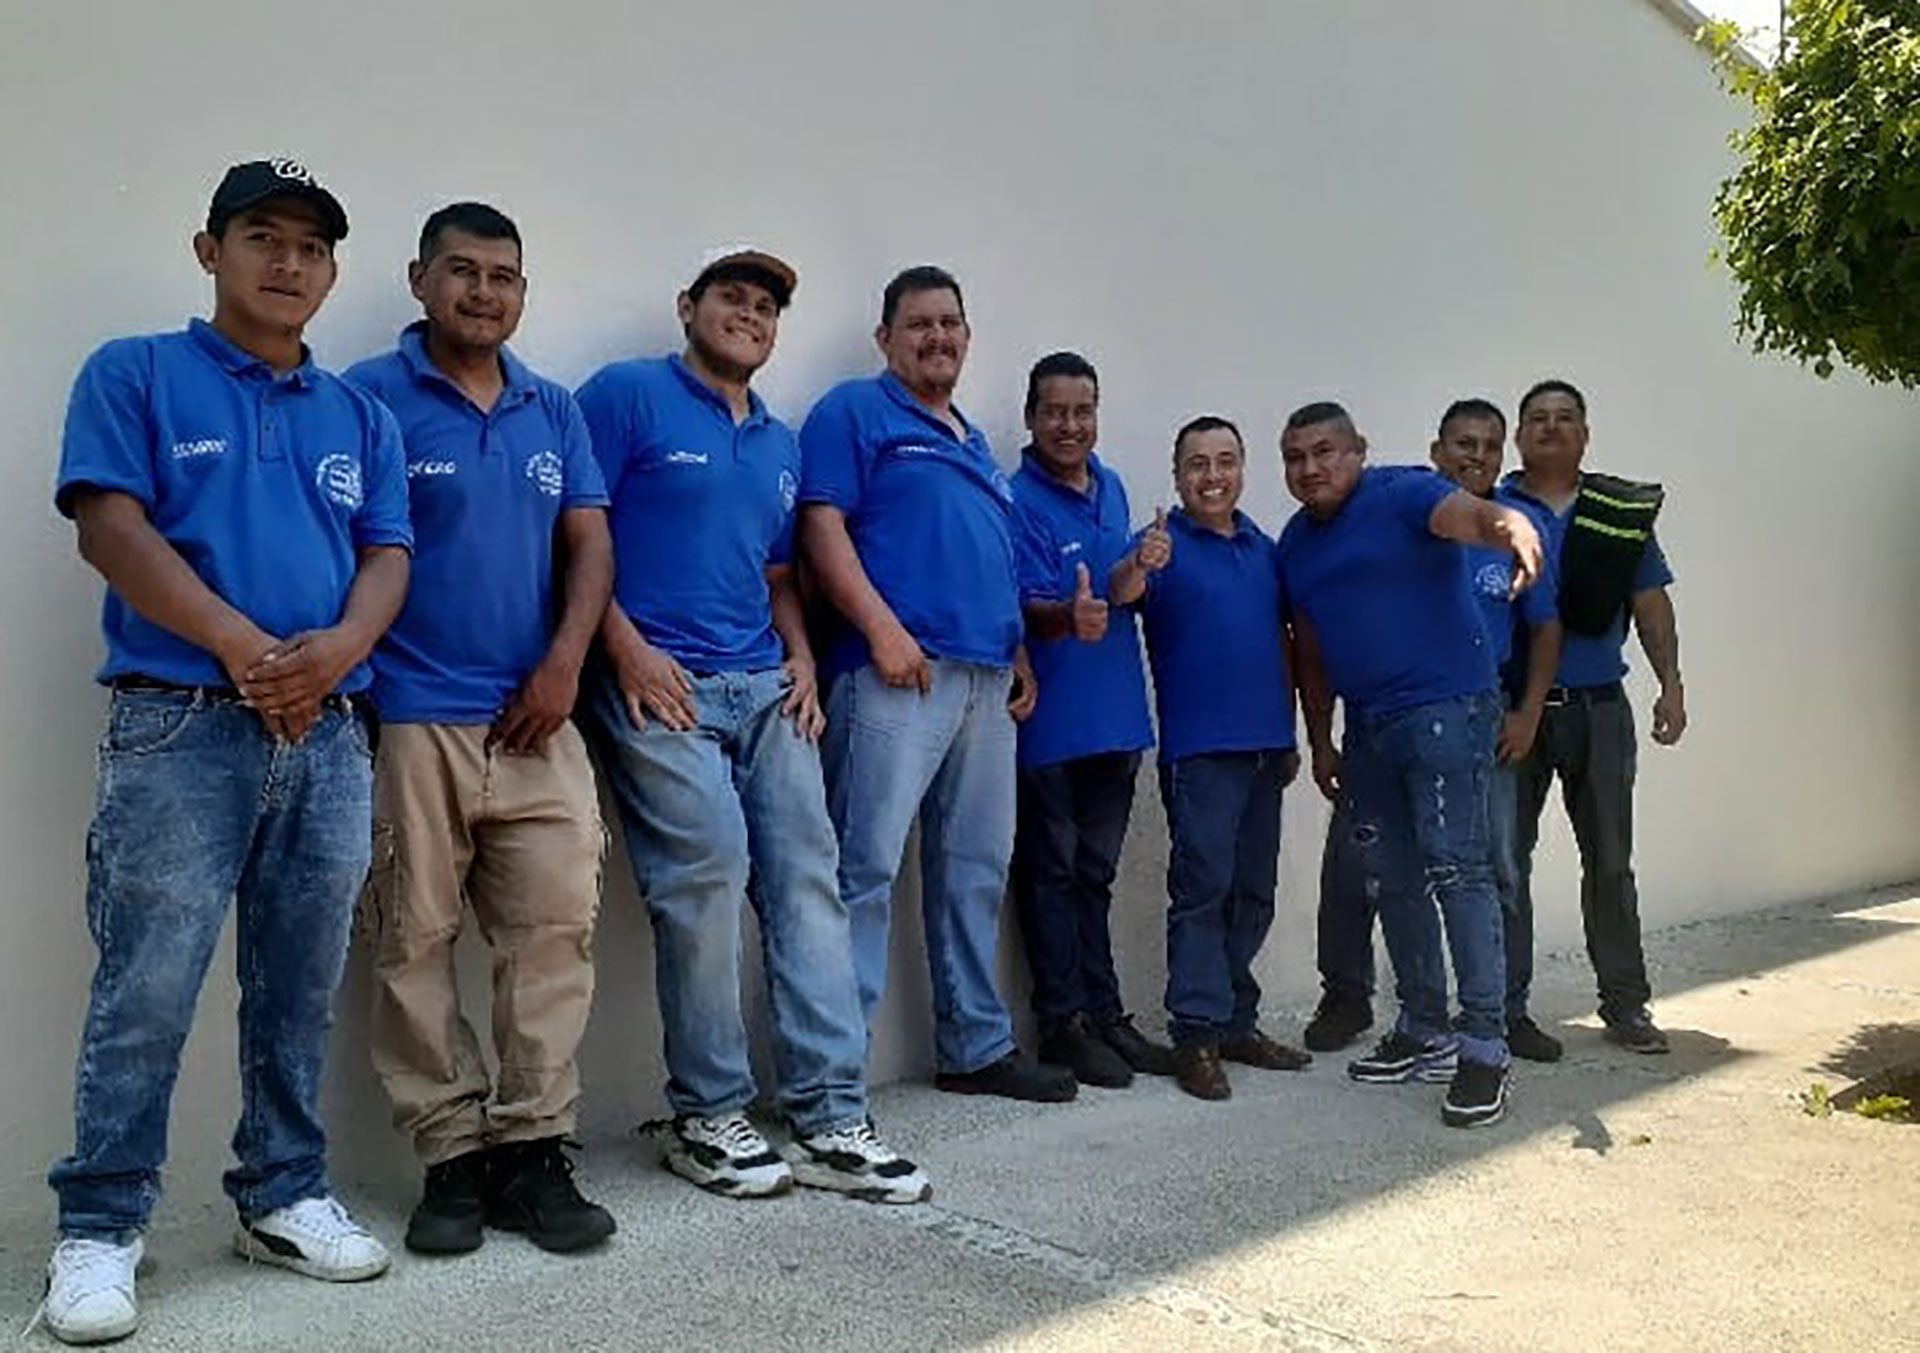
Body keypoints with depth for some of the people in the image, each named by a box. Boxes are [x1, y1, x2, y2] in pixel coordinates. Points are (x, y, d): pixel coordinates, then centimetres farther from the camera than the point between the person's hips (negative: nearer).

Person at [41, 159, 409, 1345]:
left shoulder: (360, 416, 17)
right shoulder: (134, 375, 5)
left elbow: (388, 555, 8)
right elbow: (110, 528, -6)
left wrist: (340, 646, -13)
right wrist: (242, 647, -15)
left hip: (331, 734, 4)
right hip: (181, 724, -4)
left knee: (303, 988, 9)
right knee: (148, 988, -3)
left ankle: (287, 1195, 22)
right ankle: (100, 1227, 10)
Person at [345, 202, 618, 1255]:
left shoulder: (555, 411, 15)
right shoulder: (372, 396, 1)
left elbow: (589, 542, 11)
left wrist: (564, 663, -3)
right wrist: (350, 689, -9)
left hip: (536, 720, 4)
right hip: (410, 720, -3)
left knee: (555, 928, 0)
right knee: (415, 942, 1)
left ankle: (530, 1149, 10)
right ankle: (452, 1157, 13)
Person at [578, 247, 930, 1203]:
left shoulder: (780, 443, 24)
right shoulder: (627, 396, 3)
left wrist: (801, 657, 9)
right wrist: (626, 644, -14)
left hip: (765, 690, 7)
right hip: (660, 684, -6)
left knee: (807, 877, -1)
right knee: (705, 872, -14)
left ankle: (827, 1118, 4)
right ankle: (705, 1116, 4)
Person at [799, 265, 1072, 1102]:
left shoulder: (975, 444, 27)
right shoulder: (855, 412, 3)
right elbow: (823, 526, -9)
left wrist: (1021, 658, 19)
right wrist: (883, 629, -19)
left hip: (988, 679, 8)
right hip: (899, 672, -8)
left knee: (976, 870, 12)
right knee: (866, 867, -10)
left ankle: (977, 1048, 22)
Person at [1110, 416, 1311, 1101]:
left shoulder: (1263, 549, 15)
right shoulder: (1164, 544, -3)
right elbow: (1121, 592, -24)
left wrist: (1289, 734, 17)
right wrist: (1138, 567, -47)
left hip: (1264, 747, 7)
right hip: (1198, 748, -6)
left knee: (1255, 891, 12)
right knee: (1203, 888, -7)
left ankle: (1237, 1021, 23)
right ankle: (1196, 1033, -1)